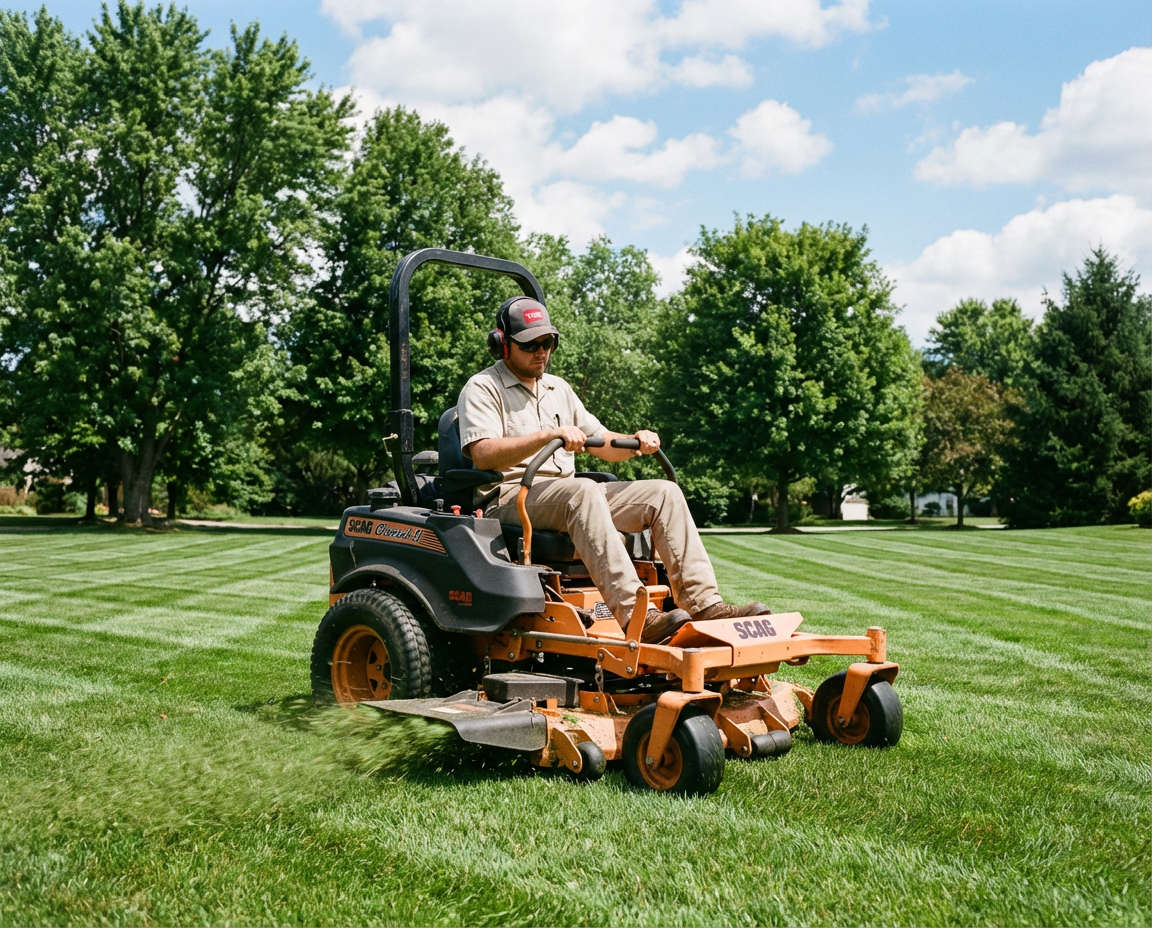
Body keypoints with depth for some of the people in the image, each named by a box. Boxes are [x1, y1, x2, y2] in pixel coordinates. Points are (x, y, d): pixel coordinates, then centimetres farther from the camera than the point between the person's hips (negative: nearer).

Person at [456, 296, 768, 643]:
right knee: (583, 491, -38)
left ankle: (704, 604, -21)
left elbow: (603, 442, 24)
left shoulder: (558, 389, 24)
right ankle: (637, 616, -48)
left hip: (568, 497, 7)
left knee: (664, 493, -9)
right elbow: (483, 455, -16)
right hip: (509, 498, -7)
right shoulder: (482, 389, 1)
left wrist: (637, 442, 2)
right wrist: (549, 435, -27)